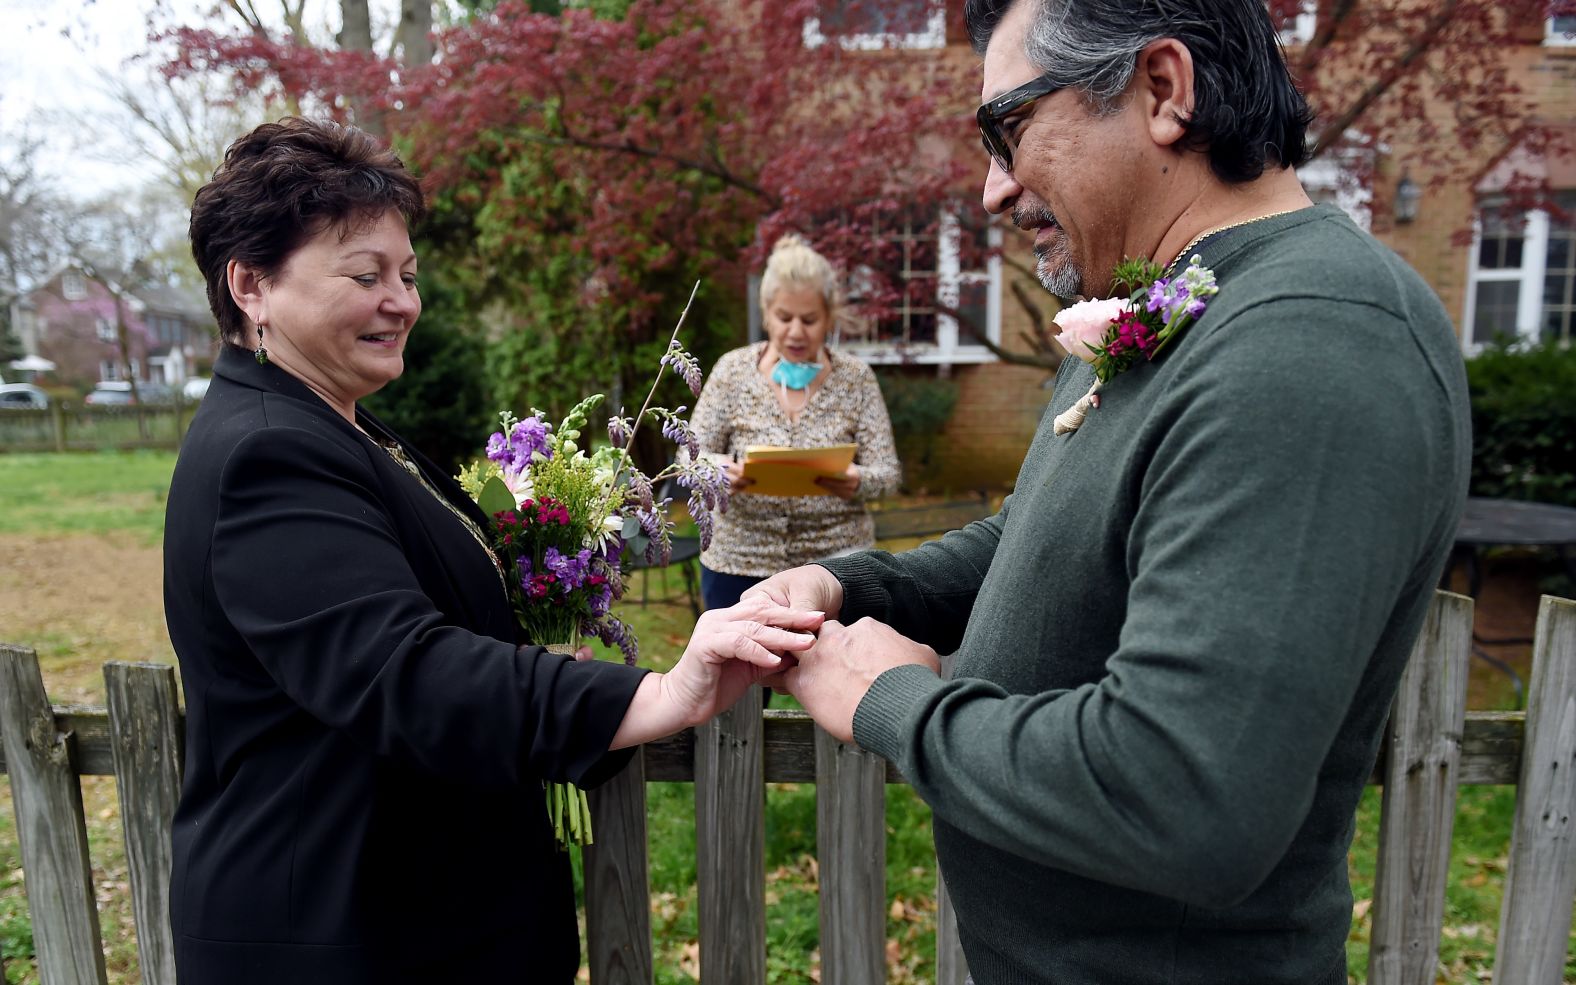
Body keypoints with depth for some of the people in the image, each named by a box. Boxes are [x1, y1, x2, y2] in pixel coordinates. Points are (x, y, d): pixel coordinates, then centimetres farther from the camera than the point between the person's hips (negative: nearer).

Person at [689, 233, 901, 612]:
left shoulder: (856, 378, -2)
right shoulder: (732, 371, -2)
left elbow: (887, 471, -5)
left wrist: (856, 481, -28)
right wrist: (724, 469, -26)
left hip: (834, 560, 0)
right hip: (740, 561, 1)